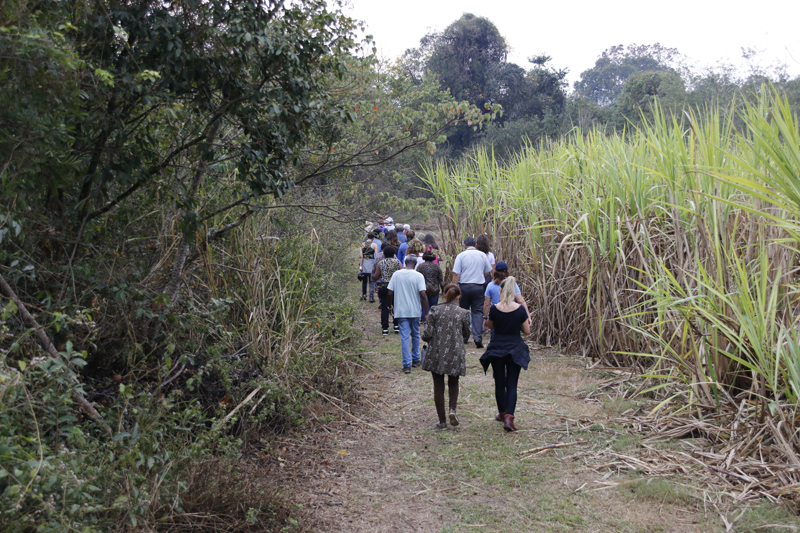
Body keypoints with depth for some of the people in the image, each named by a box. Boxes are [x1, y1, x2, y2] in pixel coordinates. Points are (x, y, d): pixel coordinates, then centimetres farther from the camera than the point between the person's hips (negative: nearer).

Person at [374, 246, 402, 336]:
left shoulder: (380, 263, 2)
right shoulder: (397, 262, 1)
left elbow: (376, 277, 1)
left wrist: (373, 277, 22)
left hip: (383, 287, 0)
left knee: (384, 308, 4)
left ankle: (385, 328, 3)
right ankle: (396, 326, 13)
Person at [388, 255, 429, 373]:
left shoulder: (396, 274, 0)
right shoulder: (418, 276, -7)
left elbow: (390, 293, 0)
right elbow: (423, 295, -13)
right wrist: (427, 313, -7)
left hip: (400, 311, 1)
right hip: (415, 311, -1)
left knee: (404, 337, 1)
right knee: (415, 335, 18)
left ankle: (407, 364, -5)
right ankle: (416, 359, 29)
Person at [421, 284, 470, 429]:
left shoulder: (434, 311, -6)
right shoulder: (463, 313, -5)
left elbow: (427, 334, -7)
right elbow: (466, 332, 9)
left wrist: (427, 339, 15)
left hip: (436, 354, 0)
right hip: (455, 354, 0)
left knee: (438, 386, 10)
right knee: (453, 383, 20)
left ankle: (442, 421, 13)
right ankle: (453, 409, -4)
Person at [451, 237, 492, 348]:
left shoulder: (461, 255, -3)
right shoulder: (482, 255, 4)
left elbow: (456, 274, -8)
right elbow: (487, 272, 11)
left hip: (464, 286, -1)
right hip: (478, 286, 1)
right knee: (477, 312, 3)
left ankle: (464, 338, 19)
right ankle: (478, 338, -9)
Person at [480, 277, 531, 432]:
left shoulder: (494, 309, -10)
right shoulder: (520, 309, -10)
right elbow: (527, 331, -2)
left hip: (497, 348, 0)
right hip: (515, 350, 0)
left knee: (499, 383, 16)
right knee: (512, 384, 4)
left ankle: (502, 413, 31)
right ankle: (509, 417, -11)